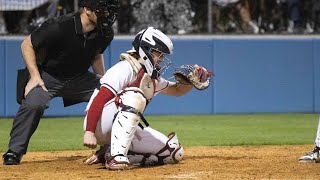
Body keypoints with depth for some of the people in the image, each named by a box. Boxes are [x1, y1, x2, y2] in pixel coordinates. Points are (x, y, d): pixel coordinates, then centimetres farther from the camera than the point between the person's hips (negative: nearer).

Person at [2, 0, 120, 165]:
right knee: (33, 104, -32)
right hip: (48, 76, -5)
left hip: (79, 78, 5)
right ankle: (14, 151, -17)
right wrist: (35, 76, -22)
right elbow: (27, 45, -16)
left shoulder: (105, 33, -12)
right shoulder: (59, 27, -29)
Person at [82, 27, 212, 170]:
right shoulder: (126, 68, -14)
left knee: (175, 153, 0)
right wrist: (89, 132, -34)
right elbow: (98, 100, -23)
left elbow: (177, 90, 29)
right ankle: (116, 156, -37)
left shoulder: (153, 79, 14)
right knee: (135, 96, -33)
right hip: (100, 125, -9)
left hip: (126, 129, 9)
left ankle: (108, 154, -3)